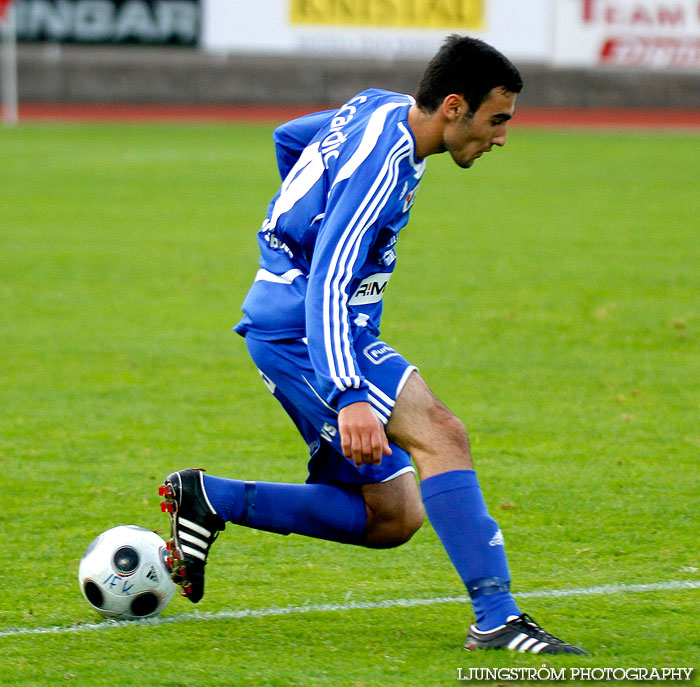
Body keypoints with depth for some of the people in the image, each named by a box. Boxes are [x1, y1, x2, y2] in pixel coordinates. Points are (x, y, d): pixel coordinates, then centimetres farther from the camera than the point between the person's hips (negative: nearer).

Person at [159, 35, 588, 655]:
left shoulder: (383, 109, 8)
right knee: (440, 434, -27)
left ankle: (210, 501, 10)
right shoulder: (381, 166, -22)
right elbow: (327, 288, -31)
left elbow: (288, 137, 27)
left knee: (393, 518, 6)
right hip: (301, 329, -11)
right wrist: (350, 397, -41)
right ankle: (497, 618, -33)